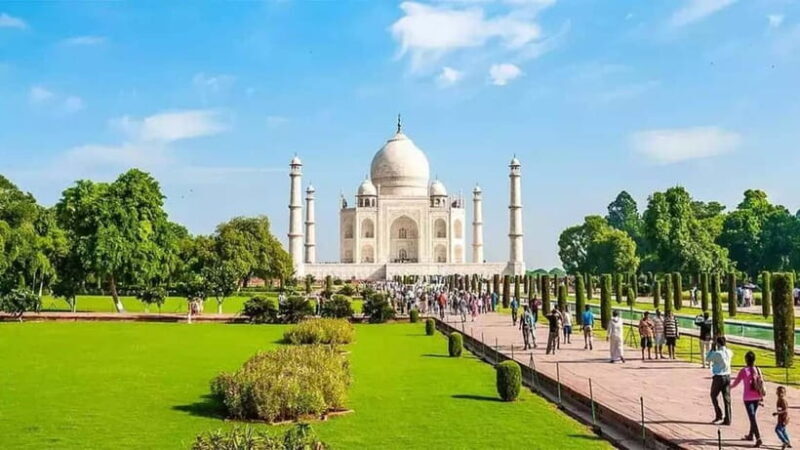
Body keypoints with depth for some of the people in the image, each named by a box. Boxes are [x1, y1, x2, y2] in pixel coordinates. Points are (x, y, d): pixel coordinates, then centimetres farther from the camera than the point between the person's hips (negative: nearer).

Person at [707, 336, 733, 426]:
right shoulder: (729, 352, 0)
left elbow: (708, 358, -1)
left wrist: (712, 348, 1)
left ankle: (719, 415, 9)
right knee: (727, 399, 7)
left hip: (718, 377, -5)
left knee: (714, 396, 14)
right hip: (727, 376, 5)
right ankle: (727, 420, 8)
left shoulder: (716, 353, -17)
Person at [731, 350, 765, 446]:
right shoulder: (758, 370, 1)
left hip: (748, 398, -5)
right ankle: (750, 435, 34)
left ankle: (758, 438, -14)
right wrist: (761, 396, 18)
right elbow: (762, 383, 7)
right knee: (752, 416, 20)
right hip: (757, 397, 5)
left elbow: (736, 382, -3)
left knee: (752, 417, -5)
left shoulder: (744, 370, -12)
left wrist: (730, 387, 18)